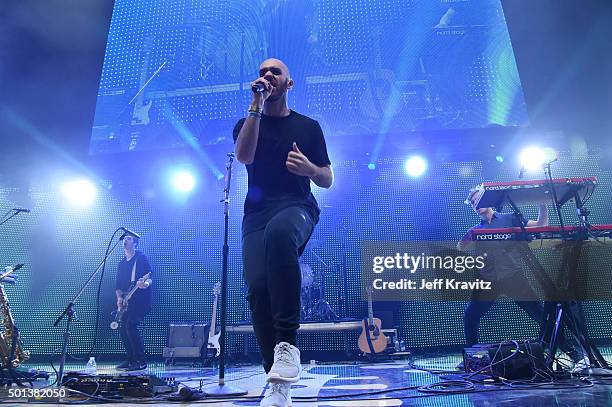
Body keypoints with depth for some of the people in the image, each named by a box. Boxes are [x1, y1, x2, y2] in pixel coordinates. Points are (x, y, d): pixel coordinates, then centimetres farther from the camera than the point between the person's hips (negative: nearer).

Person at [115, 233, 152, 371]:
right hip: (126, 302, 7)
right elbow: (119, 285, 17)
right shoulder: (121, 264, 17)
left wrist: (145, 284, -32)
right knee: (123, 330, 4)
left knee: (130, 326, -19)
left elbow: (150, 278, -10)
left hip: (140, 300, -7)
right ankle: (131, 360, 19)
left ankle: (141, 361, -10)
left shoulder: (141, 258, -4)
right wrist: (119, 297, 0)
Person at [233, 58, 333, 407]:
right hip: (258, 214, 2)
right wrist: (257, 104, -5)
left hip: (298, 208, -2)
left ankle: (287, 343, -35)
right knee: (257, 289, -18)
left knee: (279, 232, -39)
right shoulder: (248, 123, 19)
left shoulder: (309, 126, 17)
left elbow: (328, 181, 14)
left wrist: (310, 169, -9)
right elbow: (244, 156, -6)